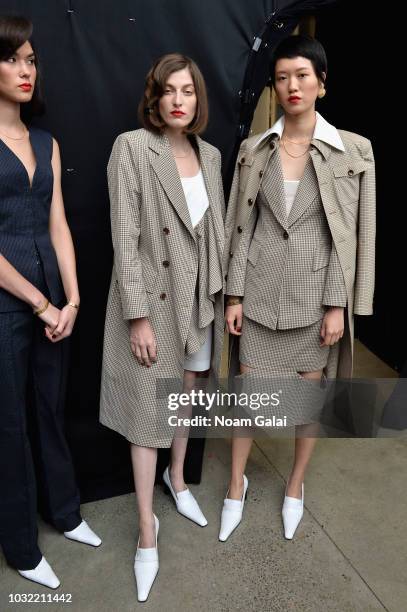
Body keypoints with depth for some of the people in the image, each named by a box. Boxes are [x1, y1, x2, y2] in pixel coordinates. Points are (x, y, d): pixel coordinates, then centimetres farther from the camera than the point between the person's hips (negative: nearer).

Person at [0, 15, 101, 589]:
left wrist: (71, 298, -4)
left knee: (52, 410, 18)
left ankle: (65, 511, 39)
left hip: (51, 294, 5)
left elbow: (58, 225, 6)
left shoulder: (47, 143, 10)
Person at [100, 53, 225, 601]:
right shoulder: (131, 147, -12)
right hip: (152, 295, -5)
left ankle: (177, 478, 46)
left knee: (186, 393, 20)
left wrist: (222, 292, 10)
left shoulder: (210, 154, 6)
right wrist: (138, 316, -18)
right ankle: (147, 526, 23)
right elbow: (125, 237, -16)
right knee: (148, 407, 5)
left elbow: (216, 229, 10)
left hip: (198, 294, 6)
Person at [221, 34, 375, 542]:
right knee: (248, 388, 10)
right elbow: (239, 226, 3)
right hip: (260, 293, 2)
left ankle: (295, 487, 36)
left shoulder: (353, 150, -2)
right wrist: (234, 295, 0)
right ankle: (236, 485, 32)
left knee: (310, 392, 11)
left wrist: (338, 305, -8)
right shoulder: (253, 149, 4)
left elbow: (354, 234, -4)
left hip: (314, 294, -1)